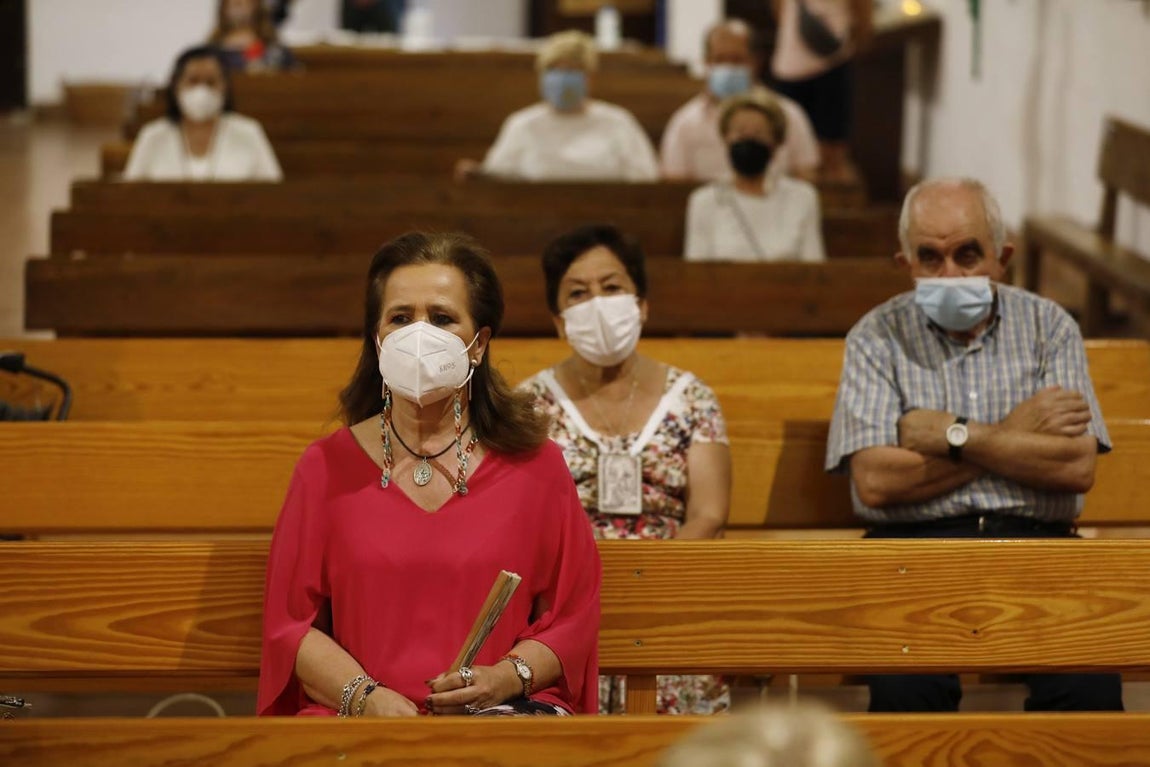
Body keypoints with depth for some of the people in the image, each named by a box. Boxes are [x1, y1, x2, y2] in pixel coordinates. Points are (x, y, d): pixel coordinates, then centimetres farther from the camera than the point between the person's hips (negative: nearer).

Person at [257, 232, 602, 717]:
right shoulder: (326, 468, 9)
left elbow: (573, 618, 9)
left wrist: (506, 677, -10)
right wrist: (364, 696, -10)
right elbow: (290, 622, 7)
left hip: (504, 711, 0)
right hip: (360, 716, 0)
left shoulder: (534, 464, 8)